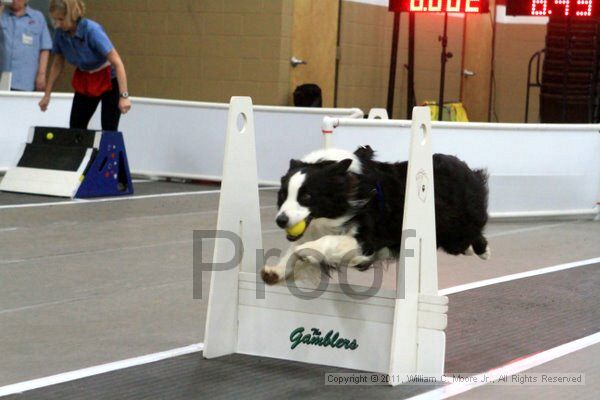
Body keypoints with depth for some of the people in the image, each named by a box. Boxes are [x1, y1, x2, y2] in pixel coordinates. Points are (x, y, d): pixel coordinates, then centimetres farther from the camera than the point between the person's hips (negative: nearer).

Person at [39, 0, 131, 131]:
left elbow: (117, 63, -31)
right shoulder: (60, 34, -13)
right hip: (84, 82, 6)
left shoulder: (92, 30, -29)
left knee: (109, 130, -12)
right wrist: (47, 94, 6)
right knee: (75, 128, 0)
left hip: (109, 81, -6)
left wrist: (124, 96, -38)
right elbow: (57, 65, 5)